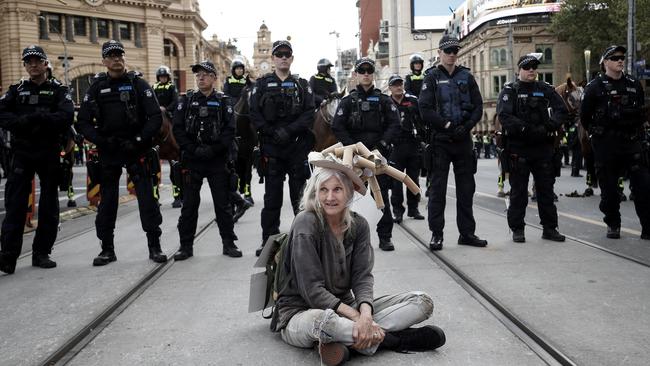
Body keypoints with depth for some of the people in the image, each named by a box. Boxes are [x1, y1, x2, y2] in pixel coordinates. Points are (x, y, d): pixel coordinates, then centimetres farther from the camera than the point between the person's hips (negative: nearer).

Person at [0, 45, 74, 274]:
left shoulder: (58, 90, 6)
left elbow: (67, 117, -11)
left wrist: (38, 118, -20)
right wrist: (23, 122, -18)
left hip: (50, 154, 0)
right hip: (22, 153, 0)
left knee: (49, 206, 5)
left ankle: (41, 253, 14)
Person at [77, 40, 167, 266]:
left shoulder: (138, 83, 1)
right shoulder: (97, 87, 6)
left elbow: (155, 117, -5)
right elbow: (83, 122, 5)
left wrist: (139, 140, -15)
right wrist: (101, 141, -10)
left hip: (137, 150, -2)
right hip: (108, 152, 2)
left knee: (147, 198, -3)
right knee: (107, 200, 7)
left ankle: (154, 246, 6)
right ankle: (107, 249, 18)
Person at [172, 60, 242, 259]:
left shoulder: (223, 102, 4)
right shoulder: (187, 100, 7)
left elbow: (230, 130, -3)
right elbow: (178, 128, 0)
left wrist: (213, 149, -15)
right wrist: (194, 149, -11)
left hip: (217, 160, -1)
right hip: (192, 160, 1)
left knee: (223, 203, 4)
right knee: (189, 204, 5)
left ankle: (228, 243, 14)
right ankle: (186, 245, 14)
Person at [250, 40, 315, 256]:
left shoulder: (302, 85, 10)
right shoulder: (262, 84, 8)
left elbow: (309, 113, -1)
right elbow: (255, 114, 0)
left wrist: (289, 130, -14)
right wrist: (273, 133, -13)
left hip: (298, 147, 0)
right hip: (271, 148, 0)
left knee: (301, 194, 5)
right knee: (272, 197, 3)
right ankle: (269, 240, 12)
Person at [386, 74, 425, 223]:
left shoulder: (413, 101, 7)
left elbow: (422, 120, 9)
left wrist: (423, 139, 3)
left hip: (413, 145, 2)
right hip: (395, 147, -2)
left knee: (414, 179, 9)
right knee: (396, 180, -1)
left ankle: (413, 208, 20)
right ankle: (397, 211, 6)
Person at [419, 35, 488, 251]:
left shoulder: (466, 77, 11)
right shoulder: (432, 77, 2)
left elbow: (478, 106, 8)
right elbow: (425, 110, -8)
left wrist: (467, 126, -8)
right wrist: (447, 124, -14)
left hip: (463, 138, 4)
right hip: (440, 140, -3)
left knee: (466, 188, 7)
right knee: (437, 188, -2)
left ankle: (467, 233, 16)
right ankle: (436, 234, 5)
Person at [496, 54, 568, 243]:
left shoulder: (546, 89, 11)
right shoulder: (509, 91, 1)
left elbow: (562, 110, 3)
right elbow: (504, 116, -14)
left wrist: (550, 126, -16)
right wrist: (526, 129, -24)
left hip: (543, 147, 3)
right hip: (518, 148, -3)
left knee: (546, 188, 8)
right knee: (518, 190, 4)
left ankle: (549, 228, 18)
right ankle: (517, 229, 13)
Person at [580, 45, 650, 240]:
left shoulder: (634, 84, 11)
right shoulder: (595, 87, -3)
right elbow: (584, 116, 1)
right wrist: (598, 133, 5)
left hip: (633, 143, 3)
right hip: (606, 145, -3)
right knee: (609, 188, 4)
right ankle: (613, 224, 20)